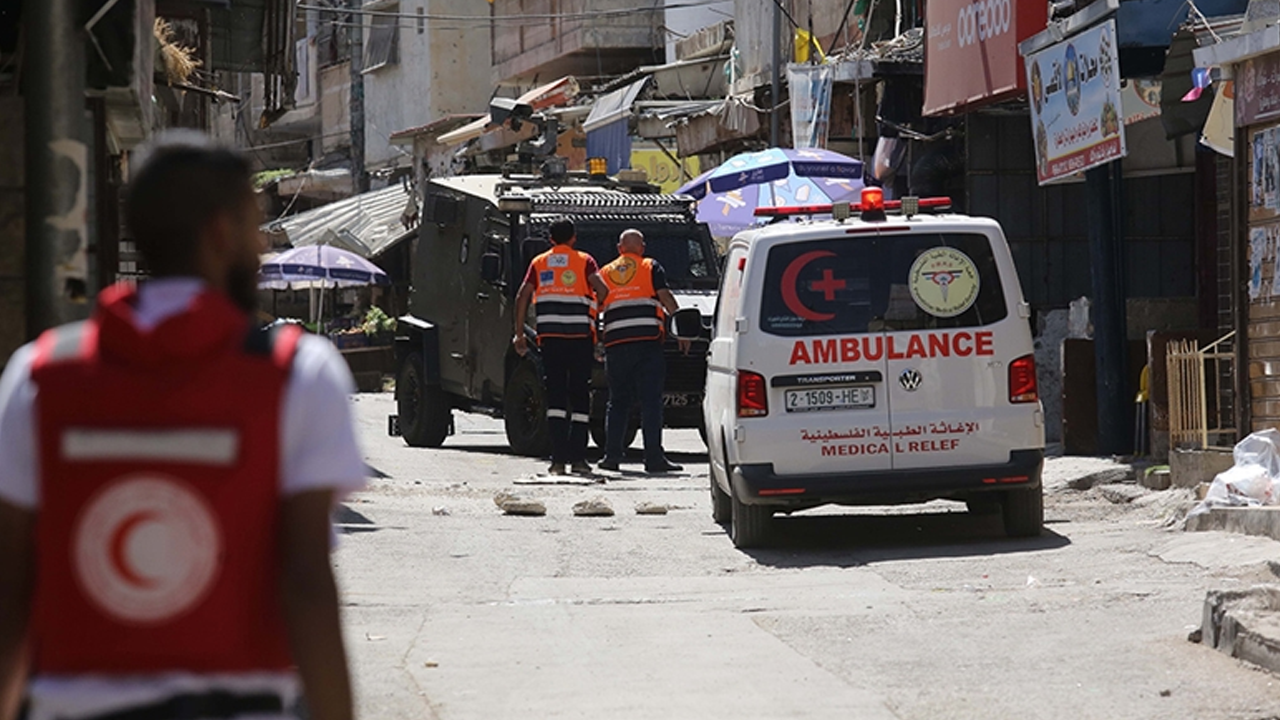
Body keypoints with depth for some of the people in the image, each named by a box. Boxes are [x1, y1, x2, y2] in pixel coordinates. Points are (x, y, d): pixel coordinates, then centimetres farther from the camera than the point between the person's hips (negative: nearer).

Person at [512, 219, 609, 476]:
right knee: (580, 394, 5)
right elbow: (601, 288, -10)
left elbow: (522, 296, 6)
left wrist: (519, 333, 9)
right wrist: (597, 307, 11)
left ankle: (558, 458, -8)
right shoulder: (584, 261, 6)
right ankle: (577, 457, 2)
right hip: (580, 336, -2)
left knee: (555, 395, 1)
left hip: (549, 336, 2)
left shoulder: (538, 263, 14)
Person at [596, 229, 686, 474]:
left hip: (615, 343, 3)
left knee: (618, 401, 11)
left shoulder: (605, 273, 18)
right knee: (651, 401, -4)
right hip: (647, 341, -3)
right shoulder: (651, 267, 8)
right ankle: (654, 458, -10)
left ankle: (612, 454, 7)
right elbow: (666, 297, -2)